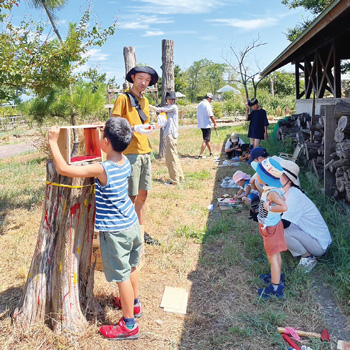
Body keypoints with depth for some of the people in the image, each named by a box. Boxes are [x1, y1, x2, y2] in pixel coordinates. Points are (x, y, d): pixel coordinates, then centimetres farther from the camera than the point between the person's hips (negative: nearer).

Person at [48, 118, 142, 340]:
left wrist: (53, 142, -14)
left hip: (115, 230, -8)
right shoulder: (125, 162, -3)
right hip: (131, 224, 8)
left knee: (122, 276, 5)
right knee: (130, 268, 25)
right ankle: (134, 304, 46)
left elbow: (63, 169, -24)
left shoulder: (101, 169, -25)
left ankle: (129, 325, 19)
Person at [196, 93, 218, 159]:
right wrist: (215, 124, -8)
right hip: (207, 125, -8)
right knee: (205, 140, -5)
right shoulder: (207, 105, -14)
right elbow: (211, 116, -15)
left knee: (207, 139, 18)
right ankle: (200, 155, -8)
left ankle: (210, 152, 28)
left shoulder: (199, 105, 12)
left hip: (201, 125, 9)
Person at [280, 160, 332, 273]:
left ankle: (308, 258, -4)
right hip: (309, 235, 8)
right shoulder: (284, 194, 1)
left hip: (320, 244, -8)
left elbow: (284, 223, -31)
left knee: (282, 231, -27)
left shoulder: (294, 196, -25)